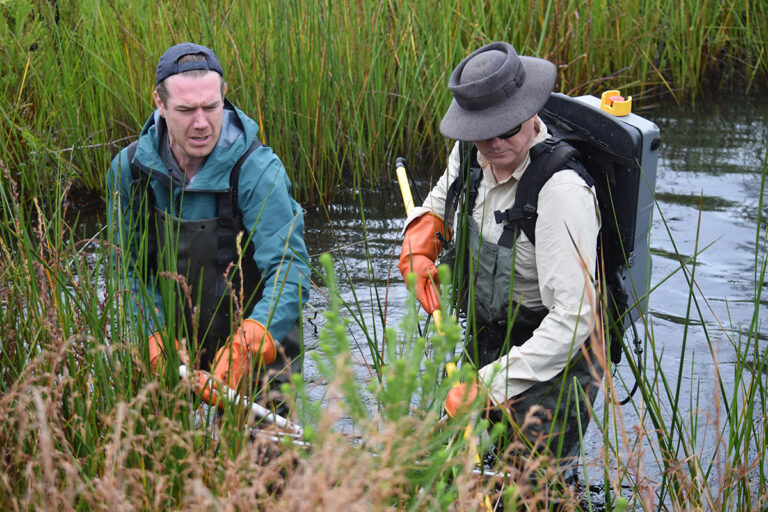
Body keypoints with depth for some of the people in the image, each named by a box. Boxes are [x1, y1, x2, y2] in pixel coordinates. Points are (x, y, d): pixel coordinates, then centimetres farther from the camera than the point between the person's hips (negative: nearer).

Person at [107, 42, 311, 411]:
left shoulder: (258, 170, -21)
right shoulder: (130, 168, -8)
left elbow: (290, 269, -30)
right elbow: (130, 268, 1)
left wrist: (244, 350, -43)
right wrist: (157, 338, -15)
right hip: (177, 343, 3)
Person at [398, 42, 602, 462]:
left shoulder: (562, 191, -30)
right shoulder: (471, 151, -6)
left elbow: (574, 319, -32)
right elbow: (445, 196, 20)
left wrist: (489, 385, -32)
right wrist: (421, 238, -2)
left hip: (550, 364, -7)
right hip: (483, 343, 7)